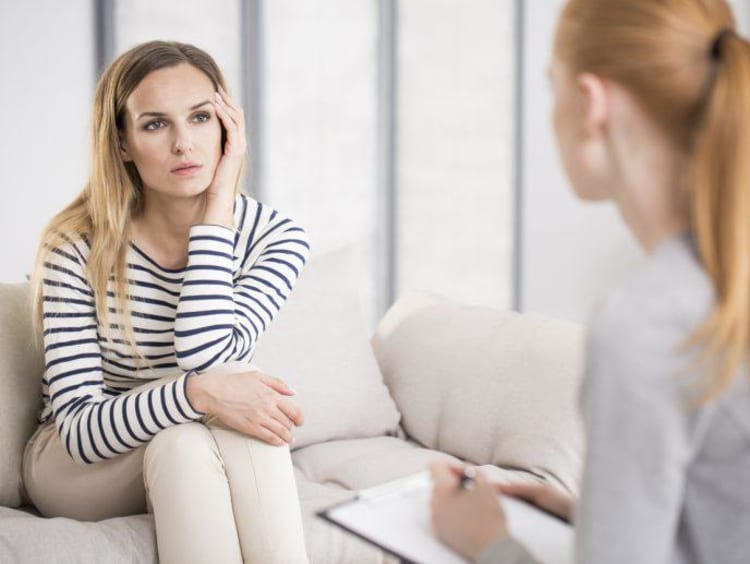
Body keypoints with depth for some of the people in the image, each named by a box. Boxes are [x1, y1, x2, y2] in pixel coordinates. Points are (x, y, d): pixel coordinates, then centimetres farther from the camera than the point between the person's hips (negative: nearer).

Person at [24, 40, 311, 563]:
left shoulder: (275, 237, -12)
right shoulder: (77, 247, -18)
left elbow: (206, 355, -29)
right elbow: (79, 429, -24)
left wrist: (218, 205, -26)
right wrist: (198, 394, -42)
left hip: (201, 466, 2)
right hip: (73, 464, -2)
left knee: (241, 396, -32)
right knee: (182, 433, -34)